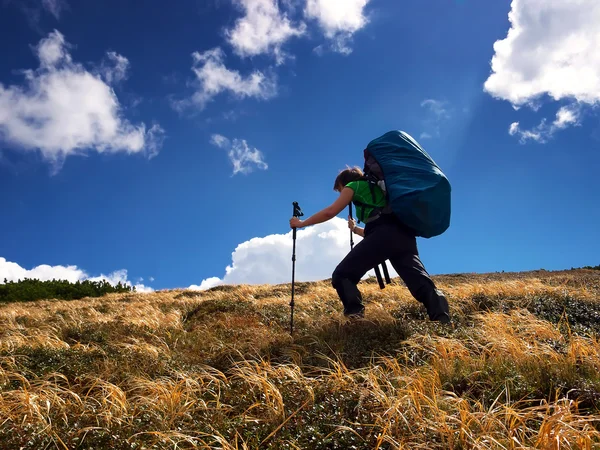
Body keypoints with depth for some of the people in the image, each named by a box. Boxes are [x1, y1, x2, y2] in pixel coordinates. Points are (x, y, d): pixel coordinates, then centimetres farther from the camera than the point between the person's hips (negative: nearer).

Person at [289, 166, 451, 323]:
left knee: (342, 275, -1)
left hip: (384, 234, -7)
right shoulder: (375, 187, 41)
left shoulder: (354, 186, 21)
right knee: (421, 281, -8)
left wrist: (301, 223, 24)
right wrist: (355, 229, 58)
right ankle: (443, 322, -28)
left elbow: (330, 212, 13)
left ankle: (355, 316, -18)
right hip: (404, 235, 7)